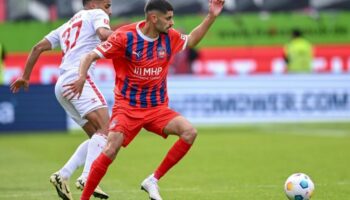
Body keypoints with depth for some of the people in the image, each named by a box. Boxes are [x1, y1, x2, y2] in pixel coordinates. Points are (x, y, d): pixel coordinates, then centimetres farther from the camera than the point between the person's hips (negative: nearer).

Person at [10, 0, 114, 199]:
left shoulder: (67, 26, 31)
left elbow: (38, 48, 29)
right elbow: (104, 34, -14)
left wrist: (25, 77, 35)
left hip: (62, 85, 9)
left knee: (98, 136, 10)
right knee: (105, 129, -19)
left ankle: (63, 175, -1)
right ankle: (87, 178, -35)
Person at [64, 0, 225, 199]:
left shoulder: (169, 37, 1)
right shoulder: (125, 36, -13)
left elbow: (191, 40, 24)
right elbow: (91, 56, -12)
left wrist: (211, 17, 15)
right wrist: (82, 77, -32)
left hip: (158, 108, 5)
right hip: (127, 106, -4)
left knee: (190, 132, -18)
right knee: (110, 151, -21)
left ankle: (153, 181, -8)